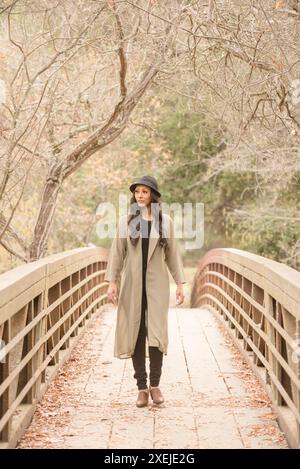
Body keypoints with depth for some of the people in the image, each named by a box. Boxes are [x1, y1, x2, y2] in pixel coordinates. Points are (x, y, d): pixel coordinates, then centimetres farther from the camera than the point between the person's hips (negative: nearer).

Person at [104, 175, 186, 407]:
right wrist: (112, 281, -4)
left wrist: (180, 284, 4)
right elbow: (117, 252, 4)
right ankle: (142, 387, 9)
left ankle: (155, 384, 5)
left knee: (157, 334, -10)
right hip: (132, 284, 1)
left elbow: (172, 254, 8)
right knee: (135, 335, 1)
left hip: (157, 284, -1)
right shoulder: (126, 221, 6)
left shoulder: (165, 221, 5)